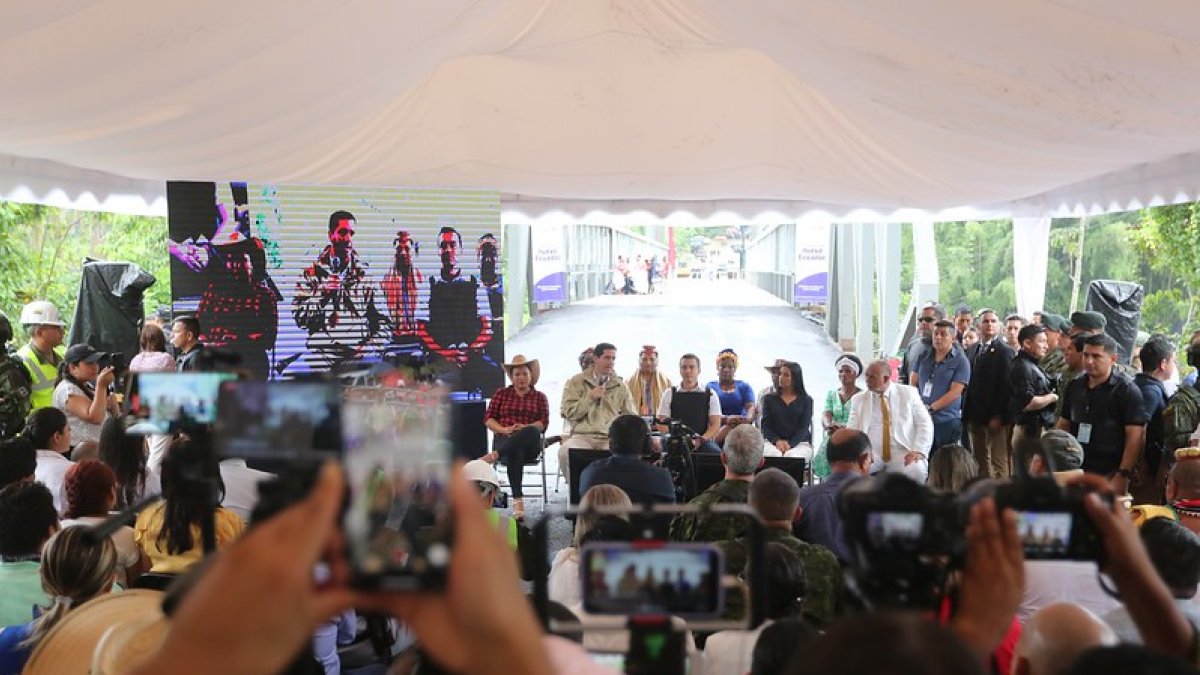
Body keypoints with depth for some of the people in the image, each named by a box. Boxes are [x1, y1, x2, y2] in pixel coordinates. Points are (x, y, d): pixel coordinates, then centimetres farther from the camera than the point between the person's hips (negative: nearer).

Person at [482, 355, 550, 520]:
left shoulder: (540, 397, 18)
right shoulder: (501, 394, 20)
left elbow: (543, 423, 4)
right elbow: (488, 419, 10)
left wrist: (525, 428, -16)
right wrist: (503, 429, -11)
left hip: (530, 444, 0)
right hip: (504, 440, 0)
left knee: (531, 432, -39)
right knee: (516, 453, -40)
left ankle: (494, 455, -48)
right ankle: (518, 500, -49)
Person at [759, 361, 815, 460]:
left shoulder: (806, 400, 10)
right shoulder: (769, 398, 14)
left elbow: (804, 427, 1)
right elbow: (765, 425, 6)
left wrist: (790, 444, -16)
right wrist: (777, 441, -14)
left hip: (799, 443, -1)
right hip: (772, 442, 1)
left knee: (793, 457, -35)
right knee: (774, 455, -35)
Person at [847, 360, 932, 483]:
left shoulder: (908, 393, 8)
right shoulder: (858, 399, 12)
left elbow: (925, 424, 5)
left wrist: (918, 451, -11)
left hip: (902, 453, -1)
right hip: (871, 453, 1)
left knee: (916, 472, -34)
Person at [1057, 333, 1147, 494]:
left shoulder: (1127, 390, -7)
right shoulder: (1075, 387, 11)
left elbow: (1135, 435, -12)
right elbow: (1063, 425, 18)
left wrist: (1122, 476, -19)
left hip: (1109, 474, -5)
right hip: (1075, 470, 5)